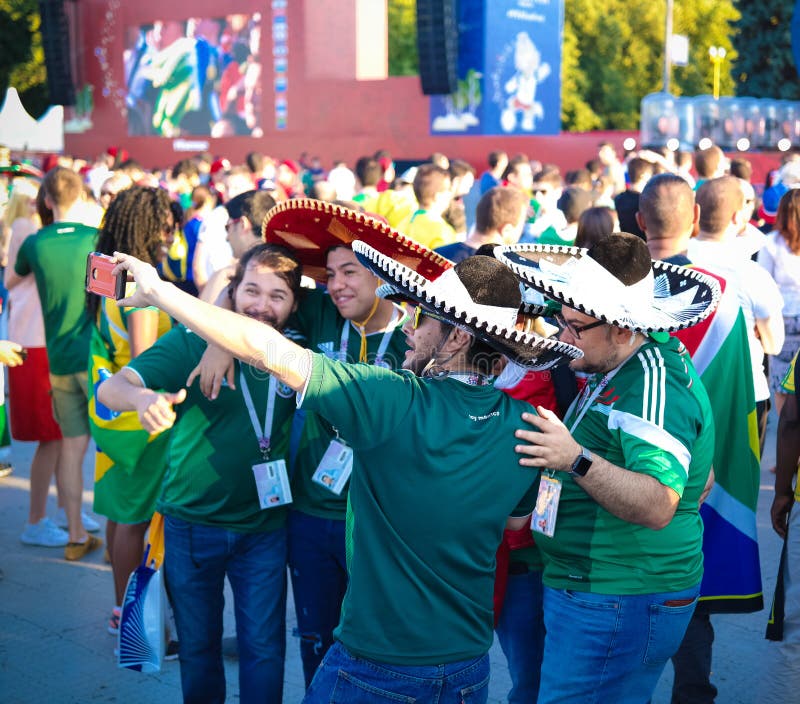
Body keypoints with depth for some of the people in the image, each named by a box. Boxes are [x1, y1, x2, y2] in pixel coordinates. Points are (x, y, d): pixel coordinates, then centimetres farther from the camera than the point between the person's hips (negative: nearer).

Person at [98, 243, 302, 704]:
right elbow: (111, 388, -23)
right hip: (192, 523, -1)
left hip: (265, 527, 1)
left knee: (264, 648, 9)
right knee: (198, 646, 16)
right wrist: (144, 398, -48)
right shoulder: (193, 343, -14)